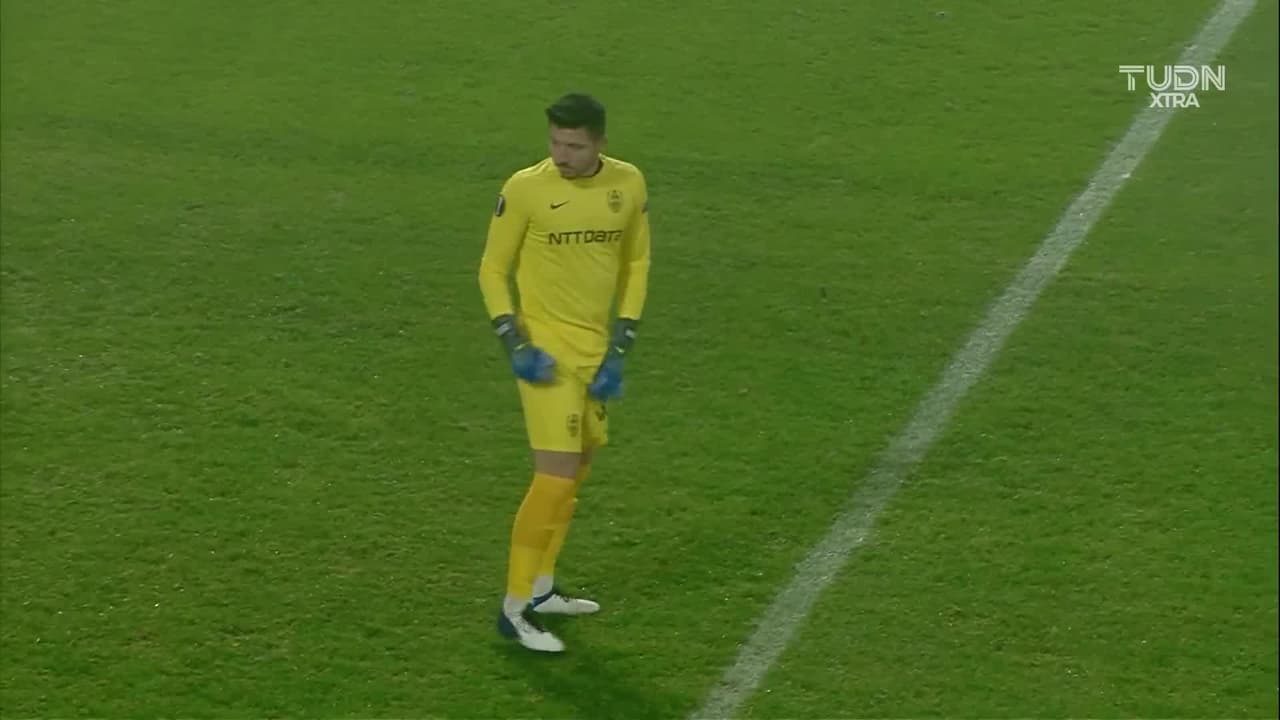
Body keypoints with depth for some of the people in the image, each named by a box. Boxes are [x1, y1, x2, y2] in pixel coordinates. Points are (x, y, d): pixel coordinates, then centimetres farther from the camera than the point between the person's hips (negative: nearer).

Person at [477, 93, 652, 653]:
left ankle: (540, 589, 32)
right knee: (556, 474, -14)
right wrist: (514, 341, -16)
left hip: (596, 348, 6)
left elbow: (636, 263, 9)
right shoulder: (525, 189, -14)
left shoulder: (629, 185, -2)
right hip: (547, 348, -6)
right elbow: (493, 268, -4)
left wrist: (620, 345, 1)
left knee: (577, 469, 16)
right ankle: (515, 609, -4)